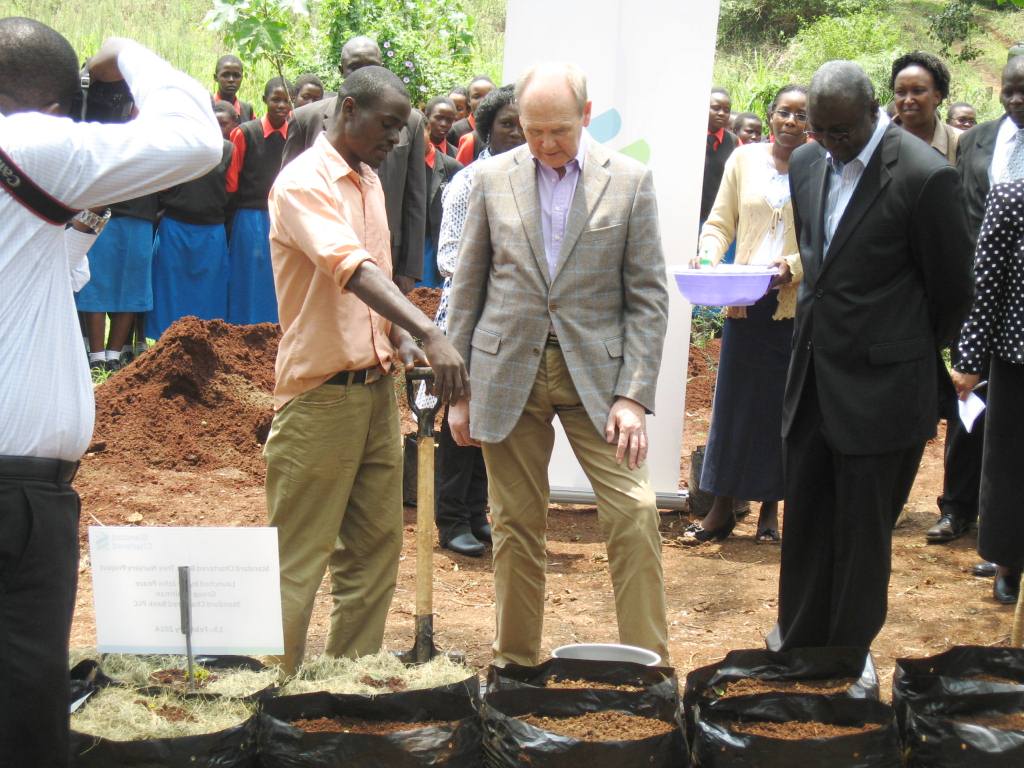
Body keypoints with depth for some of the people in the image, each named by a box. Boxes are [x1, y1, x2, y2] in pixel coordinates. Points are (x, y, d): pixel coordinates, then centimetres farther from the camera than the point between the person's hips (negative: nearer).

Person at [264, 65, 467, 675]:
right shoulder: (304, 183, -15)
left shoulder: (370, 180, 13)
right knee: (301, 557, -2)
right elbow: (351, 268, -31)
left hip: (377, 386, 8)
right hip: (321, 391, -8)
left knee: (376, 546, 12)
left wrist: (399, 336, 2)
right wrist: (430, 332, -42)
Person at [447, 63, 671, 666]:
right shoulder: (494, 178, 3)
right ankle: (516, 663, 20)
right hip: (508, 371, 1)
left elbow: (648, 297, -1)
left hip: (596, 372, -1)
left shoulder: (630, 180, -1)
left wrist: (635, 394, -10)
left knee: (635, 513, -9)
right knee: (516, 524, 7)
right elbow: (468, 289, 8)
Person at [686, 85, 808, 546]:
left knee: (782, 405, 5)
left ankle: (770, 508, 18)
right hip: (745, 300, 2)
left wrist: (794, 265, -18)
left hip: (796, 303, -2)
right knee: (732, 400, 4)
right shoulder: (744, 159, 7)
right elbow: (720, 223, 10)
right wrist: (708, 256, -9)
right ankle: (721, 510, 13)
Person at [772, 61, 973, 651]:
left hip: (878, 386, -6)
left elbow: (952, 291, -6)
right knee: (805, 519, 15)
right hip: (813, 376, 6)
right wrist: (822, 327, 15)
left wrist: (909, 356, 7)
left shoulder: (926, 176, -17)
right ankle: (798, 642, 31)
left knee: (862, 532, 5)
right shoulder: (807, 163, 4)